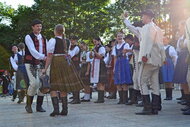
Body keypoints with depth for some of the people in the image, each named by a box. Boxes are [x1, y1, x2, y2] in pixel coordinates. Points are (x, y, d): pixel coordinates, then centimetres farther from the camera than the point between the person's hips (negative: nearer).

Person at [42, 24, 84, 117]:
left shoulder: (53, 41, -6)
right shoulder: (66, 41, 11)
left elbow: (50, 56, -10)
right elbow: (66, 53, 14)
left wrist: (45, 69, -8)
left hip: (56, 63, -5)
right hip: (66, 63, 6)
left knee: (53, 87, 0)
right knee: (63, 87, 10)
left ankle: (56, 109, -12)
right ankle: (64, 110, 9)